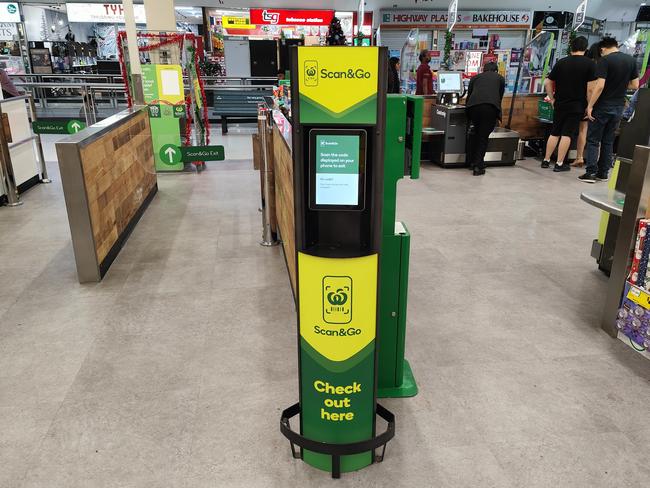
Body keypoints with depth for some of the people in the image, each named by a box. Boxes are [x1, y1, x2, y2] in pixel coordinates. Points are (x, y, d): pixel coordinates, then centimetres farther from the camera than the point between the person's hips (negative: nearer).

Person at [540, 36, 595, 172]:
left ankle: (546, 160, 16)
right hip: (577, 105, -3)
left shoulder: (561, 62, 4)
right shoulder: (589, 64, -6)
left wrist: (552, 99, 13)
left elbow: (547, 83, 5)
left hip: (560, 104, 3)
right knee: (567, 134, 0)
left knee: (554, 133, 12)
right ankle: (559, 164, 2)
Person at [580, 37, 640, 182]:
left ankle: (590, 173, -4)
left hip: (602, 106, -6)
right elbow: (635, 85, 7)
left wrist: (590, 106, -14)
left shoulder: (605, 60, -12)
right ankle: (603, 173, 16)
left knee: (593, 140, 1)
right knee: (608, 141, 13)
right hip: (619, 107, 6)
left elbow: (600, 86, -20)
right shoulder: (631, 60, 6)